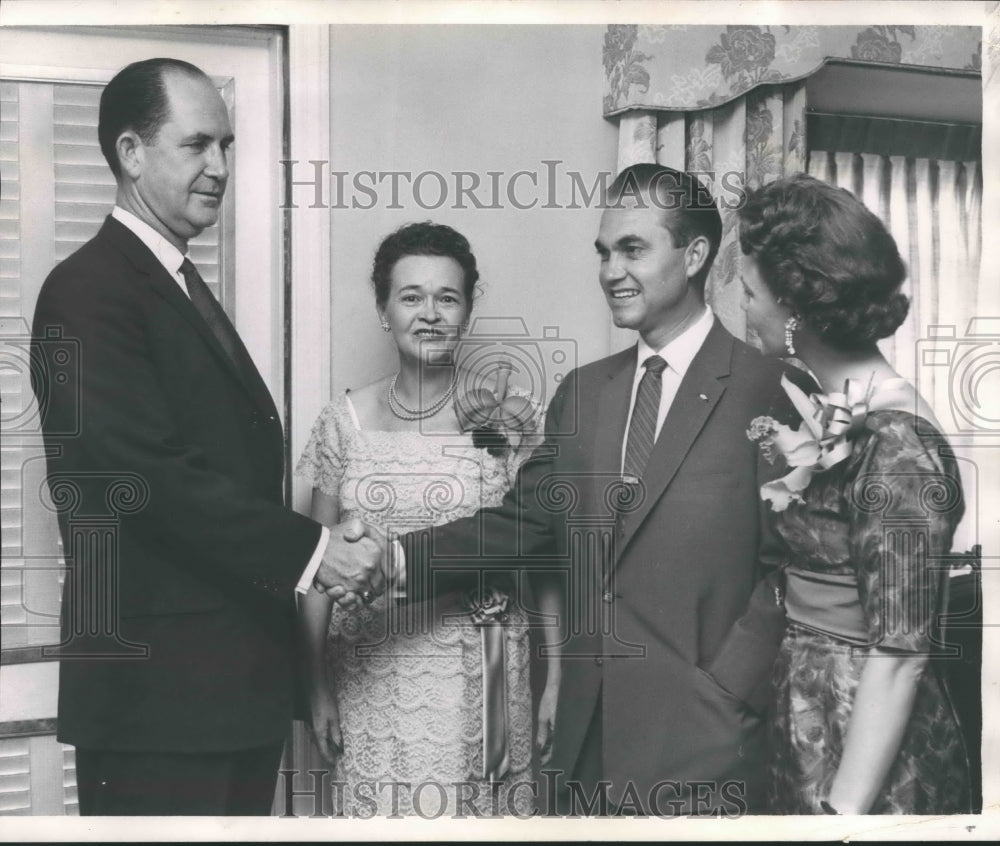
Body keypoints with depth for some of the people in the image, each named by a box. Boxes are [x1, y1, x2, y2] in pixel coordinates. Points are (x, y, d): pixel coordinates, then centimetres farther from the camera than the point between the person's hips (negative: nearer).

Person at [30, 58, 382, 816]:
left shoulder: (185, 288, 17)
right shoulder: (89, 291, -13)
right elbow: (148, 477, -21)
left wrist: (327, 555, 2)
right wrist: (311, 550, -20)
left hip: (239, 680, 9)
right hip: (158, 692, -9)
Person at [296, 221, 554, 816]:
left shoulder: (508, 412, -2)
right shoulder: (345, 421, 3)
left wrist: (555, 680, -6)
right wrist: (320, 688, 5)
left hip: (479, 679, -1)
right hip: (373, 676, 2)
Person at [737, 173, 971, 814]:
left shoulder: (897, 441, -21)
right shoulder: (836, 415, 4)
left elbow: (898, 655, -22)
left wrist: (845, 811, -22)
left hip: (865, 748, -8)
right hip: (805, 719, 8)